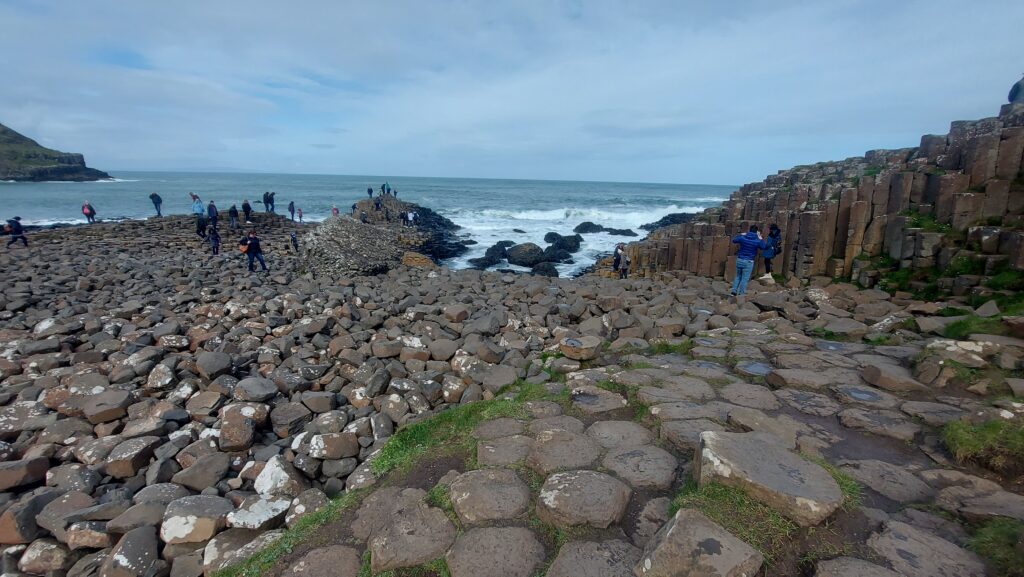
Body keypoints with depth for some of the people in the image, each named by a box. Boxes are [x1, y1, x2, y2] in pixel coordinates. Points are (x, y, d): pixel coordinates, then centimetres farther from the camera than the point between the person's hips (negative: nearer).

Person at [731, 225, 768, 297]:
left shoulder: (742, 237, -4)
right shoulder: (758, 241, -9)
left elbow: (734, 240, 15)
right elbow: (765, 246, 10)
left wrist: (740, 235, 25)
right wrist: (760, 238, 13)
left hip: (740, 260, 3)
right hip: (749, 262, -3)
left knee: (738, 276, 18)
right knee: (745, 279, 4)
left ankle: (734, 291, 16)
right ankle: (741, 294, 8)